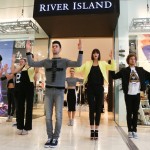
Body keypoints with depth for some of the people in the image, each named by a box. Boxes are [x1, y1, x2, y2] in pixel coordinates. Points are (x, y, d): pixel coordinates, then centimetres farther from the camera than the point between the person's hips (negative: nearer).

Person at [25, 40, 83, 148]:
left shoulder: (64, 61, 2)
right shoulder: (46, 61, 8)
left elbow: (78, 64, -12)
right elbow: (31, 64, 5)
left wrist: (80, 50, -20)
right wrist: (28, 51, -2)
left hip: (59, 91, -2)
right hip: (48, 91, 3)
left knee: (58, 116, 3)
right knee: (48, 116, 6)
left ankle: (55, 138, 16)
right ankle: (50, 137, 20)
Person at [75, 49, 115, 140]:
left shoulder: (103, 63, 8)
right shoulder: (88, 63, 7)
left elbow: (113, 68, -2)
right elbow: (78, 69, -1)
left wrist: (112, 58, -13)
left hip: (99, 88, 1)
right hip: (90, 88, 0)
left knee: (98, 109, 4)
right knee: (91, 108, 2)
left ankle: (97, 130, 13)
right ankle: (92, 130, 9)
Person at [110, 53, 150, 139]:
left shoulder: (140, 70, 7)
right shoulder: (124, 71, 0)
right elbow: (114, 76, -5)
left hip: (137, 94, 2)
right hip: (128, 94, -2)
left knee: (135, 112, 7)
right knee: (129, 112, 5)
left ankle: (134, 131, 16)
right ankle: (130, 131, 14)